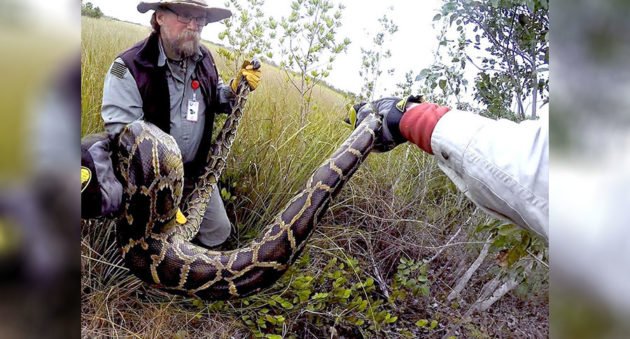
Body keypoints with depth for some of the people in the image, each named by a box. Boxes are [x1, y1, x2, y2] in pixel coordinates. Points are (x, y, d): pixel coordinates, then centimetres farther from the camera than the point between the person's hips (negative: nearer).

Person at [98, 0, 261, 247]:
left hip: (197, 171, 6)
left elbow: (216, 102, 15)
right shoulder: (130, 67, -22)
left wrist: (236, 88, -10)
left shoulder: (204, 59, -2)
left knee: (218, 232, 14)